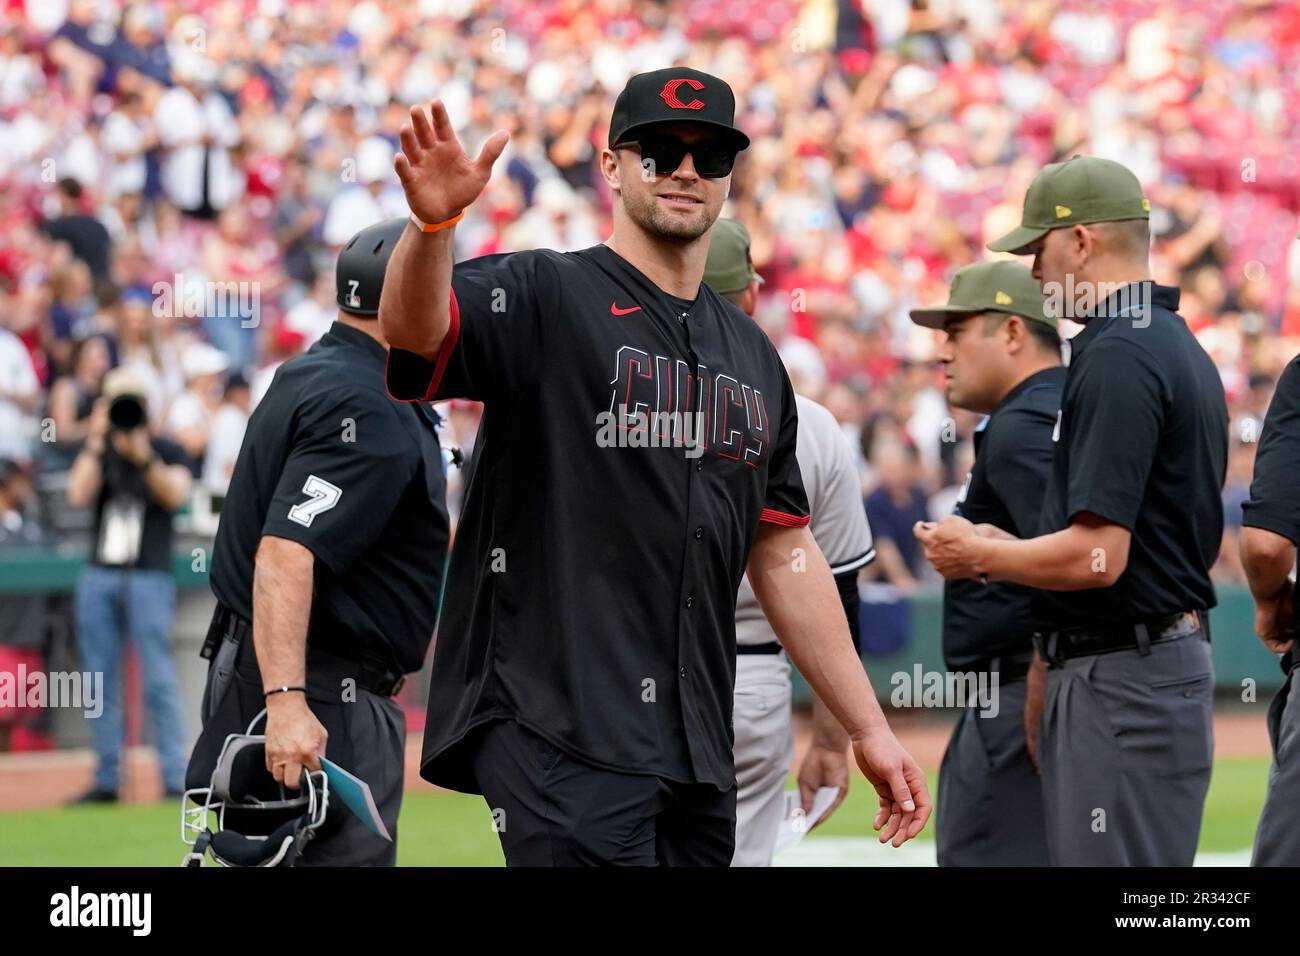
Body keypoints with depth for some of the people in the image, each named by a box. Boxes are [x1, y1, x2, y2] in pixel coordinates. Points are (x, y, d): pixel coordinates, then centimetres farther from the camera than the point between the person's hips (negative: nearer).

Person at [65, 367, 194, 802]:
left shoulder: (167, 452, 6)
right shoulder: (97, 452, 14)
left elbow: (175, 495, -13)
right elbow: (79, 495, -3)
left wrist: (143, 456, -25)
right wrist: (97, 442, -9)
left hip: (149, 575, -4)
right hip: (99, 575, 4)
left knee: (158, 680, -11)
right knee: (101, 681, 4)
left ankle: (175, 778, -12)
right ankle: (106, 779, 8)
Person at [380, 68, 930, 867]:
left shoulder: (753, 356, 19)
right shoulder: (544, 298, -1)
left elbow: (785, 555, 22)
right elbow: (414, 328, -22)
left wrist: (868, 729, 18)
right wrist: (433, 224, -43)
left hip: (699, 754, 7)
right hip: (559, 734, -7)